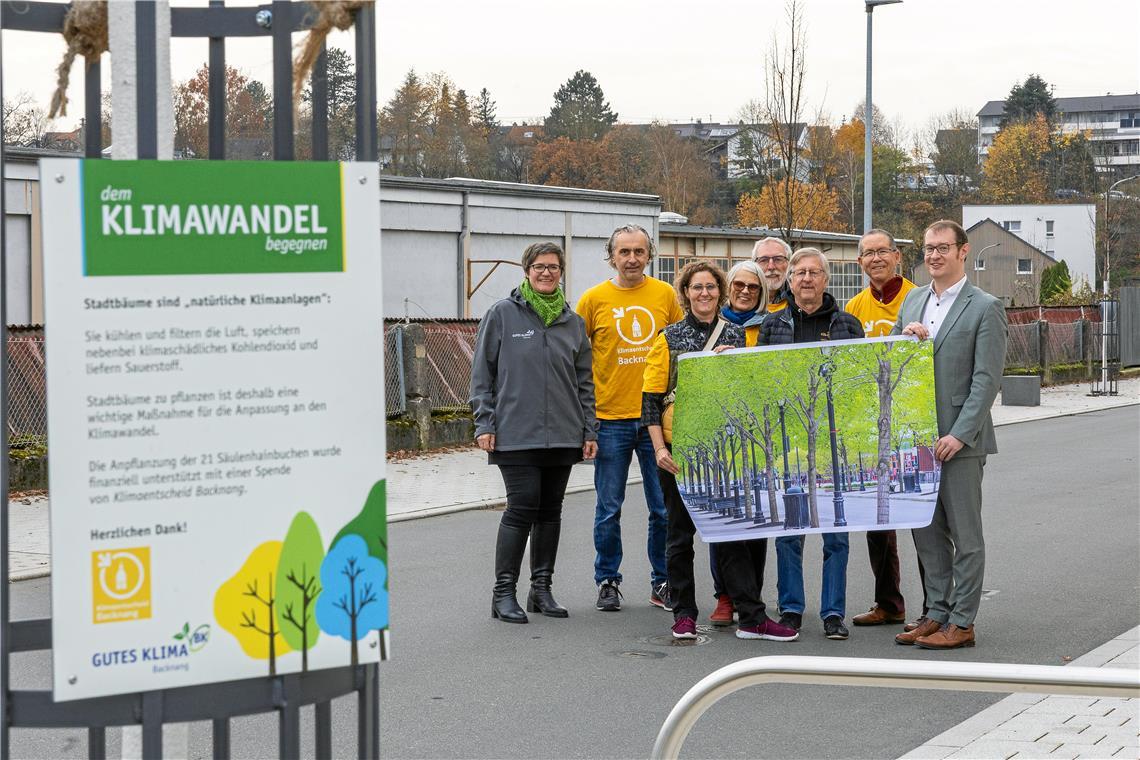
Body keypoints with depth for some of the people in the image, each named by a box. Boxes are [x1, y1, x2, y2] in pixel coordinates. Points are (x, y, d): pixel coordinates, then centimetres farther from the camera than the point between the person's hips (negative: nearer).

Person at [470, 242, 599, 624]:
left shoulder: (572, 321, 12)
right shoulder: (502, 314, 1)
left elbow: (584, 381, 15)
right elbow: (482, 373, 1)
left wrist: (590, 431, 8)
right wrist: (484, 423, -6)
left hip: (562, 435, 4)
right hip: (515, 433, -4)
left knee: (551, 510, 8)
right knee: (522, 507, -9)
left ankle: (541, 589, 17)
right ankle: (504, 593, -1)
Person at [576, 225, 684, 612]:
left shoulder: (665, 295, 4)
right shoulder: (594, 298, 0)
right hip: (610, 419, -1)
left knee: (664, 508, 5)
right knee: (609, 509, 6)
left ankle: (662, 583, 17)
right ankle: (607, 582, 18)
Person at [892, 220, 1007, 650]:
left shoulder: (984, 308, -7)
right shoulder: (913, 301, 13)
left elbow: (987, 380, -12)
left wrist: (959, 435, -18)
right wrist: (904, 338, -4)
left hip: (960, 438, -6)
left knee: (965, 533, 1)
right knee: (926, 530, 11)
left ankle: (962, 623, 5)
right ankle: (937, 614, 20)